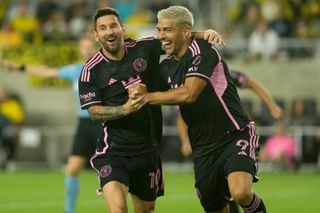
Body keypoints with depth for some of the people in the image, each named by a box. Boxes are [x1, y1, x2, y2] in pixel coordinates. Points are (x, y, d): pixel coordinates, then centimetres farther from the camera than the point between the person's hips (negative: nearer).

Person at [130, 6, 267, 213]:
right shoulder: (166, 66, 11)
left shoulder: (203, 52, -13)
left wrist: (146, 97, -15)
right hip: (203, 148, 7)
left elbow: (188, 94, -24)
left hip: (234, 136, -7)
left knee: (240, 192, -29)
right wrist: (140, 91, -7)